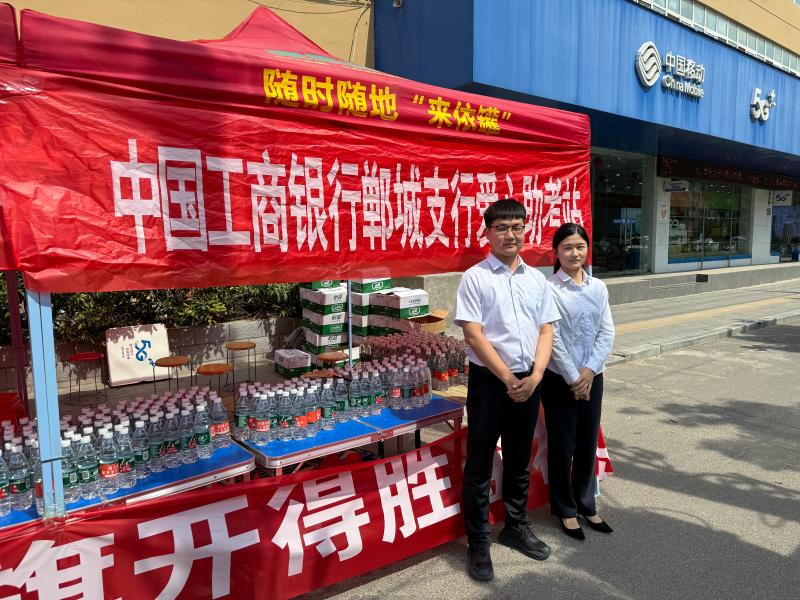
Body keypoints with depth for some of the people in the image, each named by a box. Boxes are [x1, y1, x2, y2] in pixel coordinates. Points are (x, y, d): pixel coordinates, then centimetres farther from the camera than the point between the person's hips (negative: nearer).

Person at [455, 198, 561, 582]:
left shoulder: (536, 279, 7)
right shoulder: (475, 277, -8)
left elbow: (545, 331, 7)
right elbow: (473, 335, -13)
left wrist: (535, 376, -7)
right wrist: (508, 379, -13)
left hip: (528, 382, 5)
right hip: (488, 380, -4)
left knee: (519, 461, 19)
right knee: (480, 464, 6)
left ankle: (516, 528, 38)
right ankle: (478, 544, 21)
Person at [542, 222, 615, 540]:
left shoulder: (598, 288, 5)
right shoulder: (548, 288, -11)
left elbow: (607, 332, 2)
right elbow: (552, 337, -13)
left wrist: (589, 371, -10)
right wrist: (573, 377, -12)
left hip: (592, 377, 5)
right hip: (559, 379, -4)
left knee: (588, 443, 15)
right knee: (562, 445, 8)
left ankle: (586, 504, 33)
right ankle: (565, 509, 26)